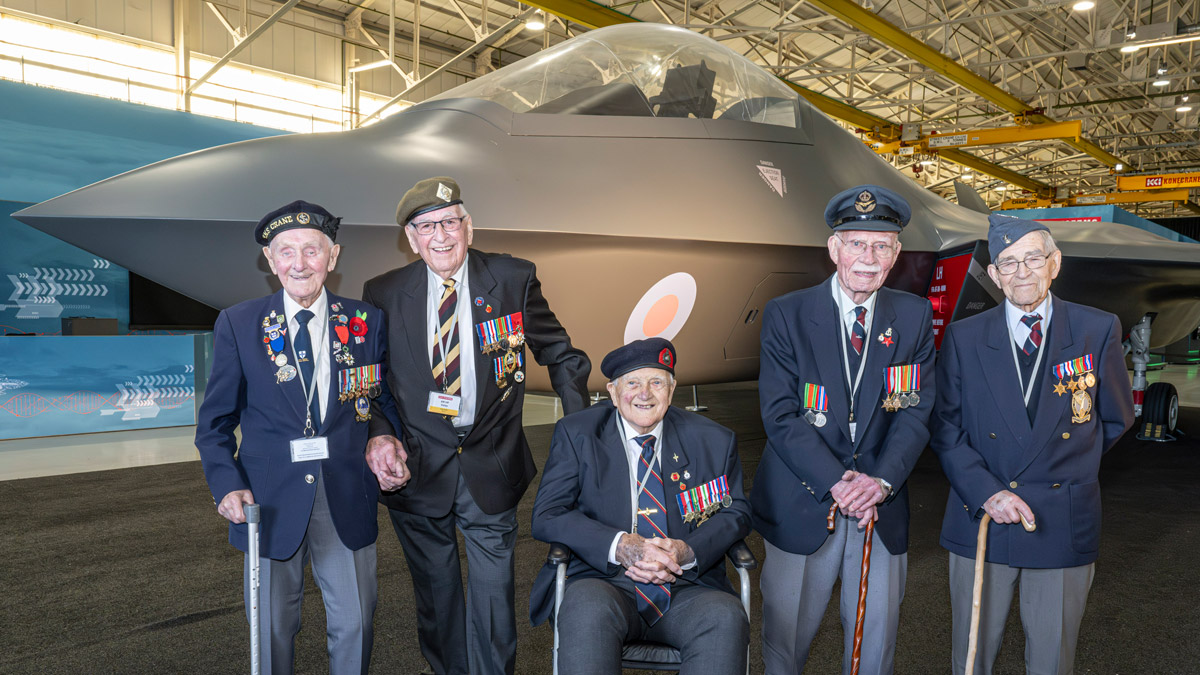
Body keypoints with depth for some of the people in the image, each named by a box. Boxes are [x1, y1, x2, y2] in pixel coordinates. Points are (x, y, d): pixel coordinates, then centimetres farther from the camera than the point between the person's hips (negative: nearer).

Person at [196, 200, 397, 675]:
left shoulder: (367, 322, -1)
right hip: (271, 498, 0)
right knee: (273, 628, 15)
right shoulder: (237, 325, -2)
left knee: (355, 623, 11)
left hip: (347, 498, 1)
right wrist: (227, 484, -11)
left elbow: (386, 400, 8)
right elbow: (215, 421, 3)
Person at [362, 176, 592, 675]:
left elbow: (561, 357, 4)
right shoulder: (384, 294, -2)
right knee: (435, 595, 17)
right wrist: (379, 434, -12)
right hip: (418, 469, 1)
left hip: (492, 469, -1)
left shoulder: (514, 279, -4)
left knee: (493, 594, 5)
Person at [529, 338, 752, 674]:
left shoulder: (713, 441, 9)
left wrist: (687, 551, -11)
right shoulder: (576, 434, 4)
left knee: (727, 618, -29)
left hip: (686, 589, 2)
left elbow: (736, 513, 11)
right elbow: (547, 515, -1)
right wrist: (619, 546, -17)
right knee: (588, 611, -35)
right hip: (604, 583, -2)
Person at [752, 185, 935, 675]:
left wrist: (882, 479, -17)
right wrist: (836, 483, -19)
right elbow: (780, 415, -11)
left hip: (882, 510, 3)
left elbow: (916, 411, -1)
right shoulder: (786, 315, -6)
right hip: (802, 507, -2)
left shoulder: (914, 317, 3)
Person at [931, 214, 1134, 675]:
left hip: (1065, 527, 0)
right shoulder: (964, 338, -1)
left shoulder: (1099, 331, 0)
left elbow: (1116, 420, 11)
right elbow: (945, 429, -2)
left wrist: (1068, 464, 7)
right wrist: (986, 490, -13)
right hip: (982, 518, 0)